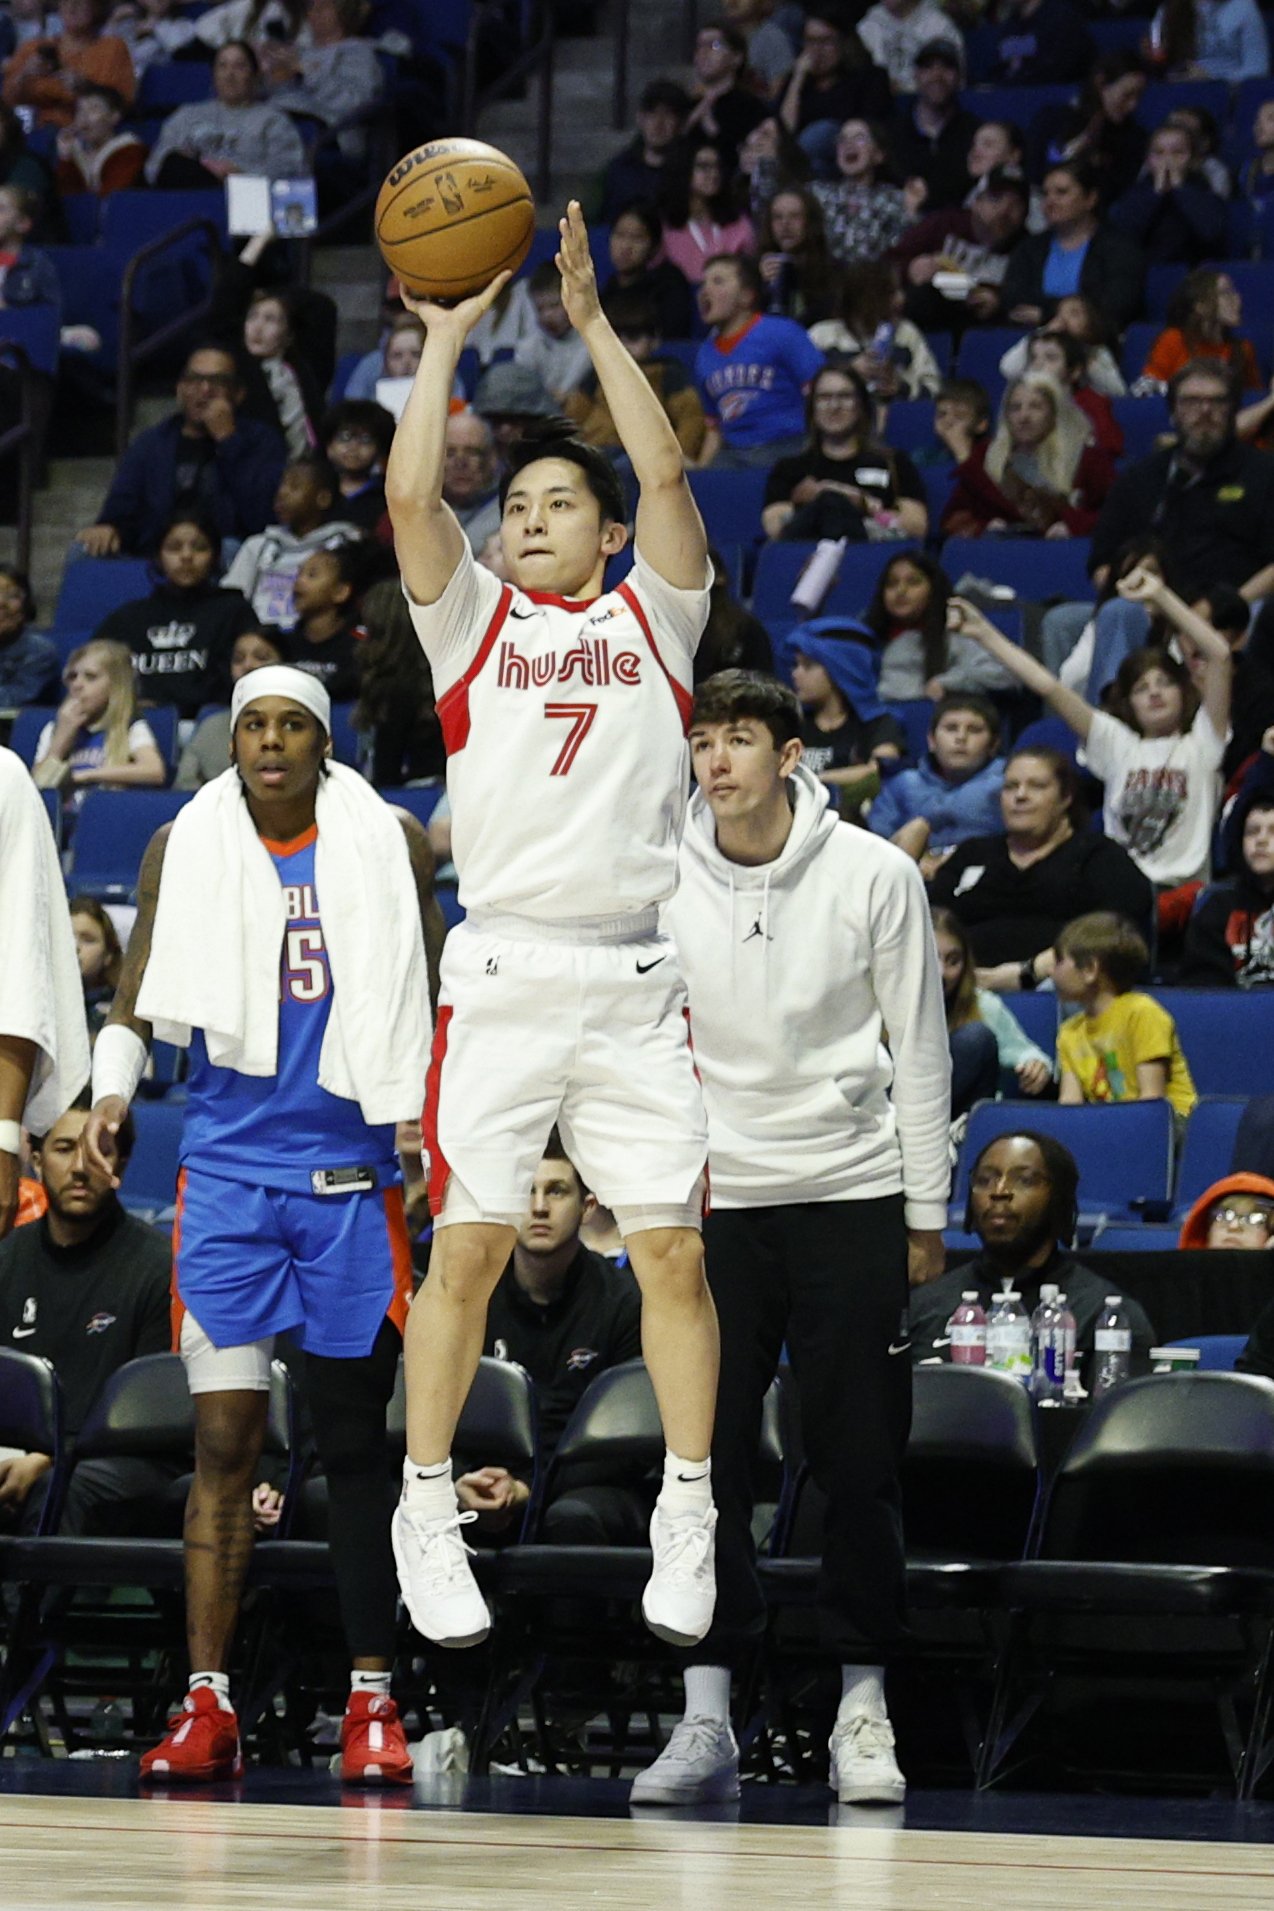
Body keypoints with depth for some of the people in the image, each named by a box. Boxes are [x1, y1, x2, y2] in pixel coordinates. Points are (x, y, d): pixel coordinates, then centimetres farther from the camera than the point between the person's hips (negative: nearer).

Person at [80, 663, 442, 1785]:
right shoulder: (183, 849, 5)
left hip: (352, 1173, 0)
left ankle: (372, 1700, 6)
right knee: (224, 1439, -4)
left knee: (355, 1441, 3)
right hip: (228, 1174, 0)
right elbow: (139, 995, 8)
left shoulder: (391, 845, 4)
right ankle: (207, 1703, -4)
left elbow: (436, 997, 10)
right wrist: (112, 1089, -9)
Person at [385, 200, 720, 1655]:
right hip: (501, 974, 0)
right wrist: (448, 336, 1)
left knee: (671, 1251, -1)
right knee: (467, 1248, -3)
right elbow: (409, 494, -3)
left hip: (633, 977, 0)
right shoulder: (471, 622, 12)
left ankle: (685, 1518, 8)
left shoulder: (651, 617, 12)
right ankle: (425, 1515, 6)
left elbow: (666, 473, -2)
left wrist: (591, 320, -1)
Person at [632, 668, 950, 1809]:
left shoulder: (875, 876, -4)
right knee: (707, 1459, -2)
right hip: (711, 1200, 1)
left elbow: (920, 1050, 2)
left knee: (860, 1460, 0)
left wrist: (926, 1212, 2)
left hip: (851, 1195, -1)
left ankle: (863, 1712, 9)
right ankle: (707, 1719, 2)